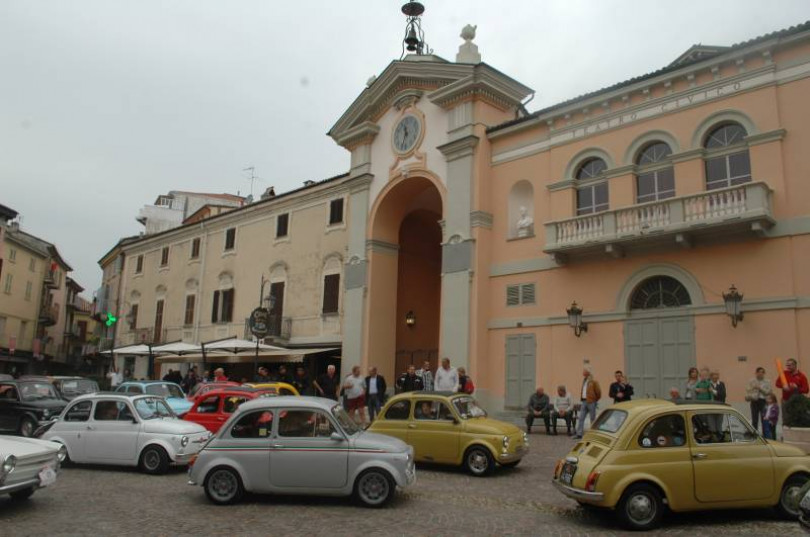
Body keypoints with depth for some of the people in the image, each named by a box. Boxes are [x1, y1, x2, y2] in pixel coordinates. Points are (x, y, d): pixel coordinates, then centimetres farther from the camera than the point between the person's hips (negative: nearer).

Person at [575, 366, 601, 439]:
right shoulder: (584, 381, 14)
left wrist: (595, 400, 1)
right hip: (584, 402, 7)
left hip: (591, 402, -7)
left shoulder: (593, 381, -10)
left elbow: (598, 392, -9)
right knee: (581, 418, 1)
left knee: (592, 419, 3)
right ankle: (579, 434, 2)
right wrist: (581, 399, 14)